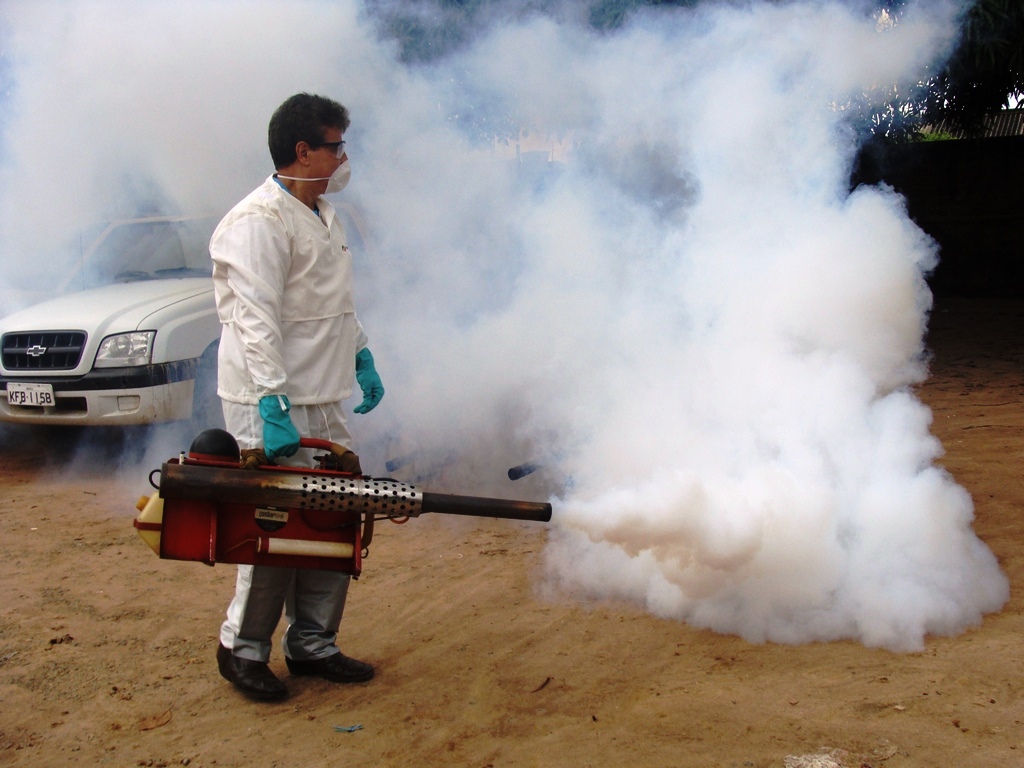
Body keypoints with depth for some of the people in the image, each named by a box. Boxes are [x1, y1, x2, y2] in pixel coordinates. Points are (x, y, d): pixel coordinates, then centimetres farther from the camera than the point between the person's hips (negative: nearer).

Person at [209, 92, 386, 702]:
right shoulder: (259, 222, -15)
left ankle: (313, 644, 23)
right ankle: (243, 649, 15)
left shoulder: (323, 215, 16)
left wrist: (362, 357, 25)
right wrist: (273, 405, -27)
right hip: (272, 405, -9)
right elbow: (256, 321, -22)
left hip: (325, 400, 9)